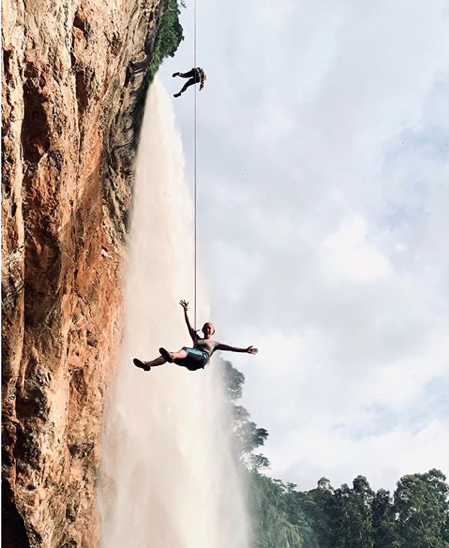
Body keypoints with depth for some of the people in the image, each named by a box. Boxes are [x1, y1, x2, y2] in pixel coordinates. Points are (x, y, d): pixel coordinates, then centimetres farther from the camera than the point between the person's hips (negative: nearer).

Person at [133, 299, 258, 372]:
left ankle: (171, 356, -69)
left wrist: (245, 350, 10)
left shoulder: (215, 343, 29)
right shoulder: (197, 338, 38)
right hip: (190, 361, 4)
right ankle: (148, 364, -43)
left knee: (185, 350, -35)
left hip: (202, 358, -4)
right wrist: (185, 310, 24)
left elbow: (230, 348, 20)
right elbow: (189, 325, 32)